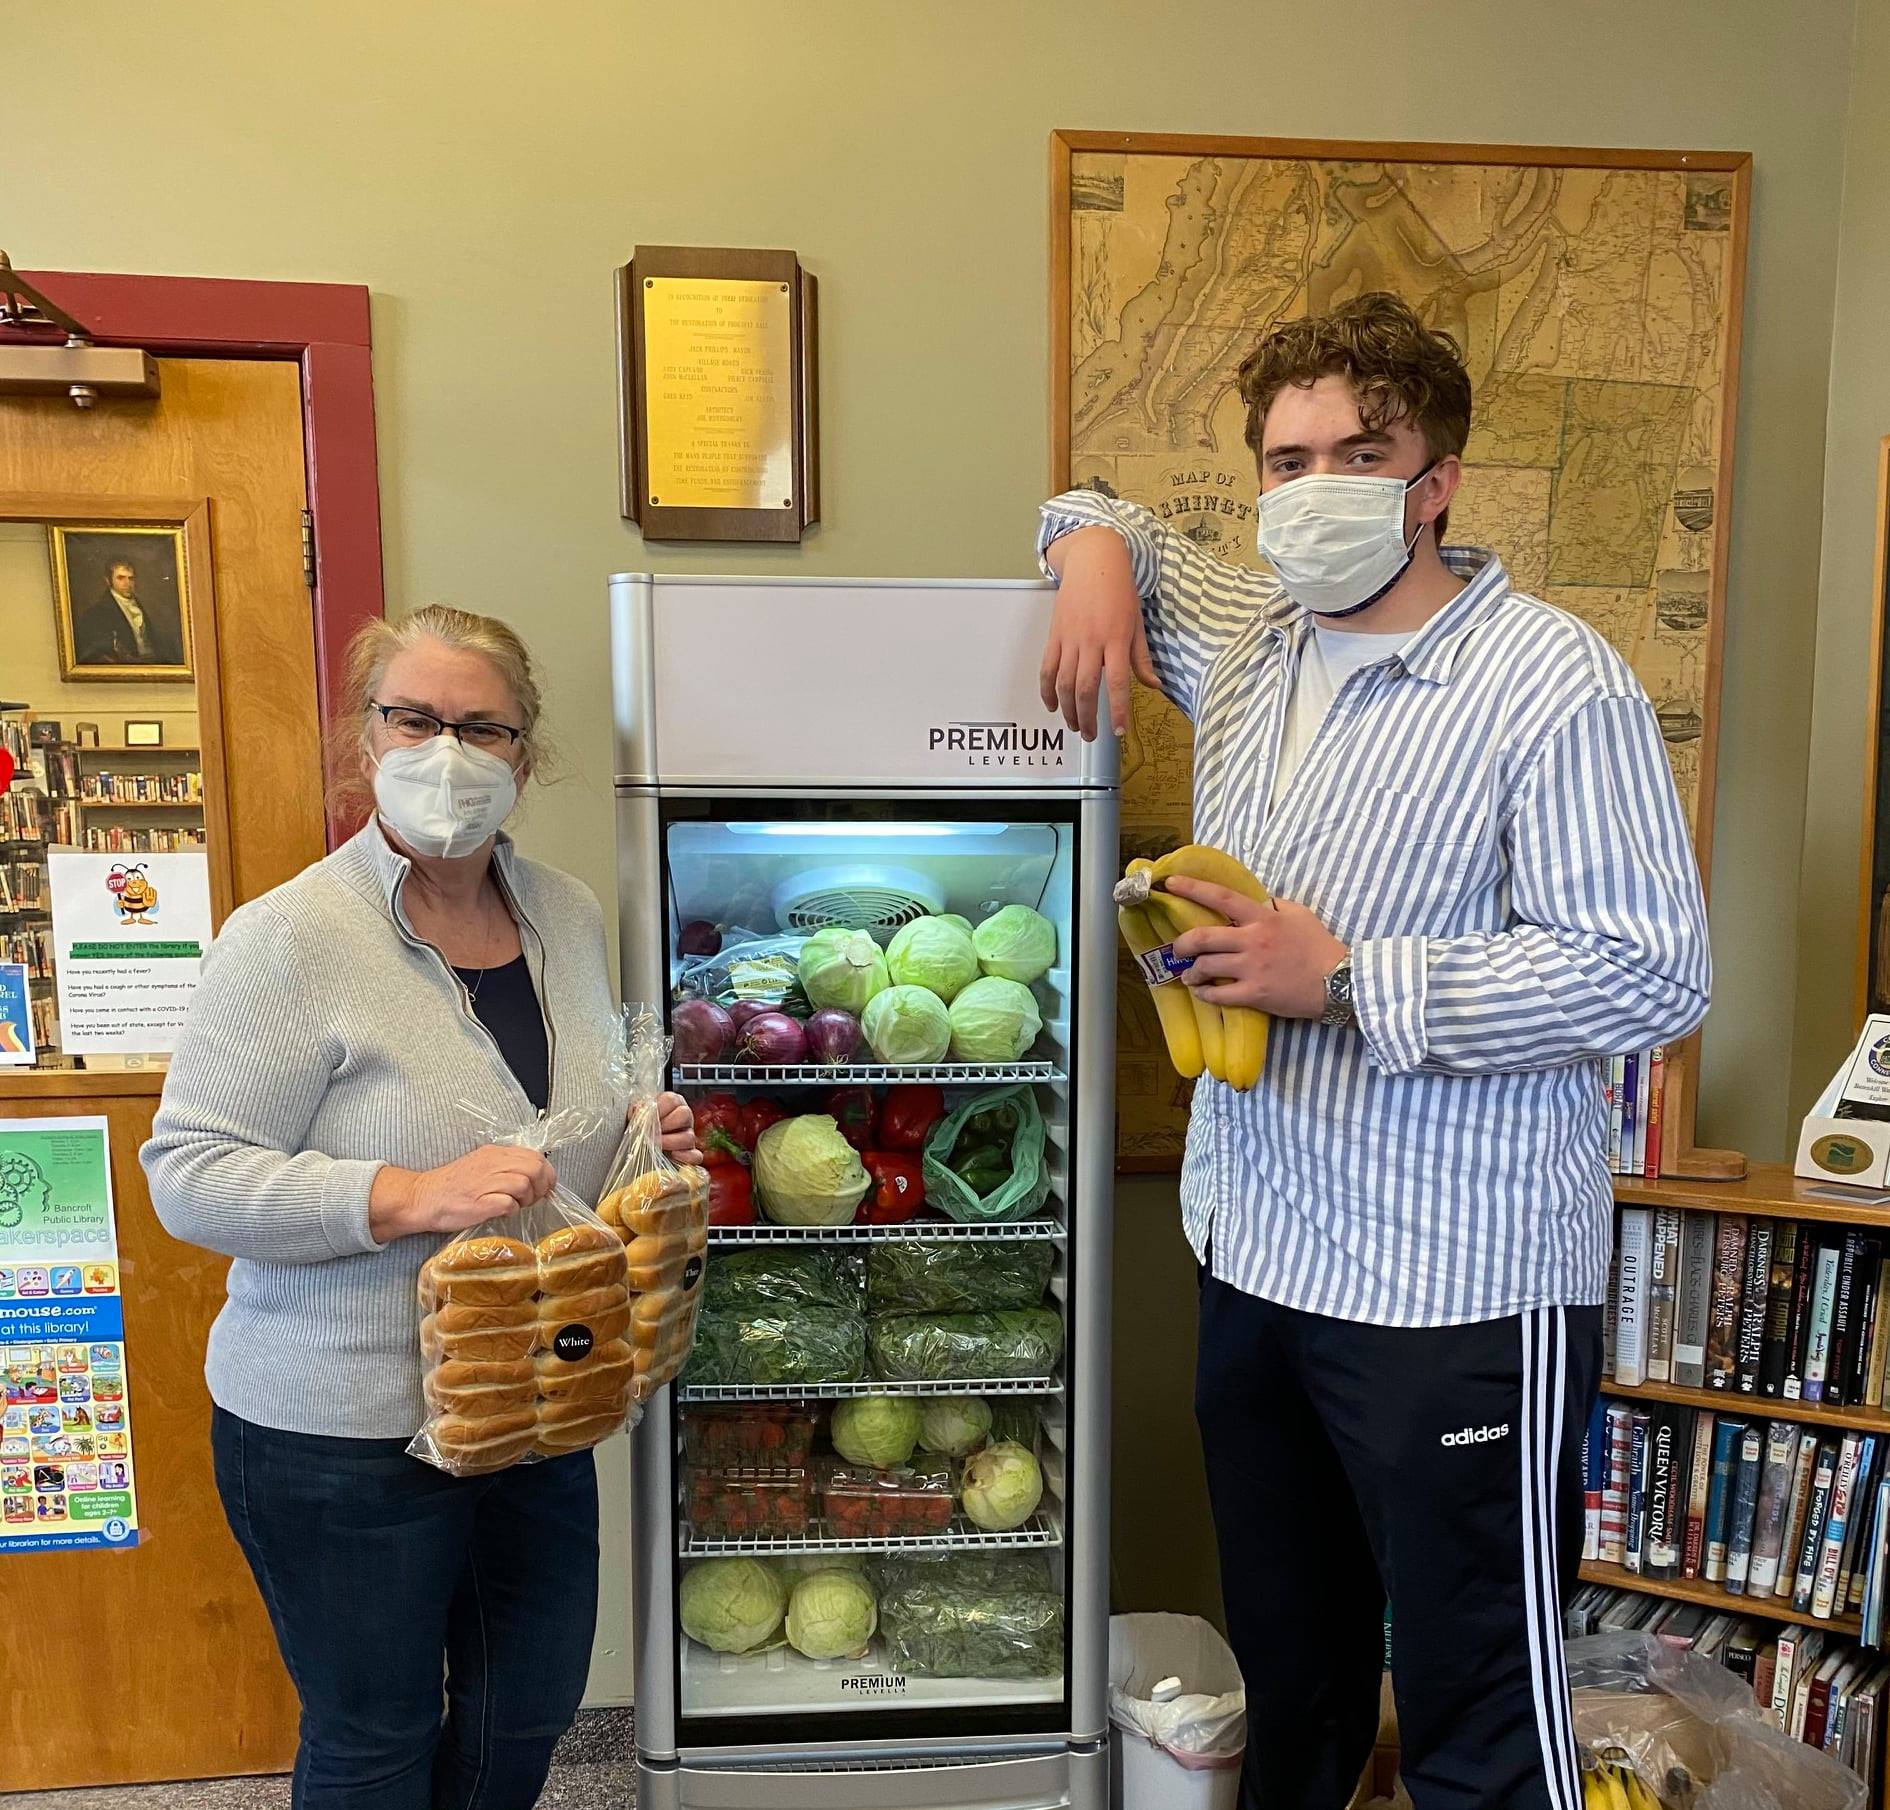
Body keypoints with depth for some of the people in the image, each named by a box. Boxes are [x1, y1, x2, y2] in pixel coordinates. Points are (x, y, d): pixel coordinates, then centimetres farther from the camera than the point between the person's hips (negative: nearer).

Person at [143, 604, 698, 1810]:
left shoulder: (570, 914, 2)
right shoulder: (293, 937, -17)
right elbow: (190, 1174, -17)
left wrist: (648, 1136, -5)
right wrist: (411, 1197, -29)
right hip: (345, 1437, -5)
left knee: (534, 1710, 23)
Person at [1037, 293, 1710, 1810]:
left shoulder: (1552, 684, -13)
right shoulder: (1243, 637, 9)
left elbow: (1654, 973, -17)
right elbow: (1119, 527, 27)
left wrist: (1346, 980, -20)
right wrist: (1095, 546, 2)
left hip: (1461, 1296, -6)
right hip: (1256, 1258, 7)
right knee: (1289, 1675, 25)